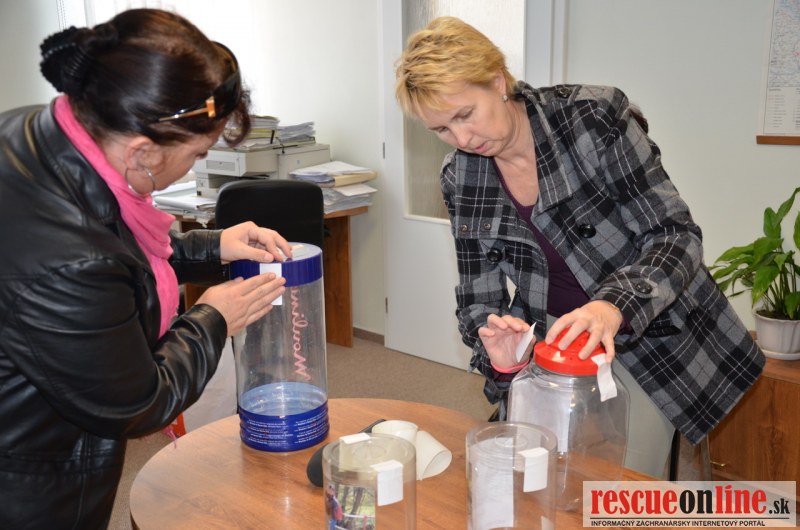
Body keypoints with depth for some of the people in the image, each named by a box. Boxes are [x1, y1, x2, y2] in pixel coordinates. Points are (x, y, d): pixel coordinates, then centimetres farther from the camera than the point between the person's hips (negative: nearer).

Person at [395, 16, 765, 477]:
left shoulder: (595, 117, -18)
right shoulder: (460, 179, -5)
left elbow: (677, 235, -18)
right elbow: (478, 294, -1)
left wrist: (615, 305, -37)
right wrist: (497, 354, -23)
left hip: (647, 336, -3)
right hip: (548, 346, 4)